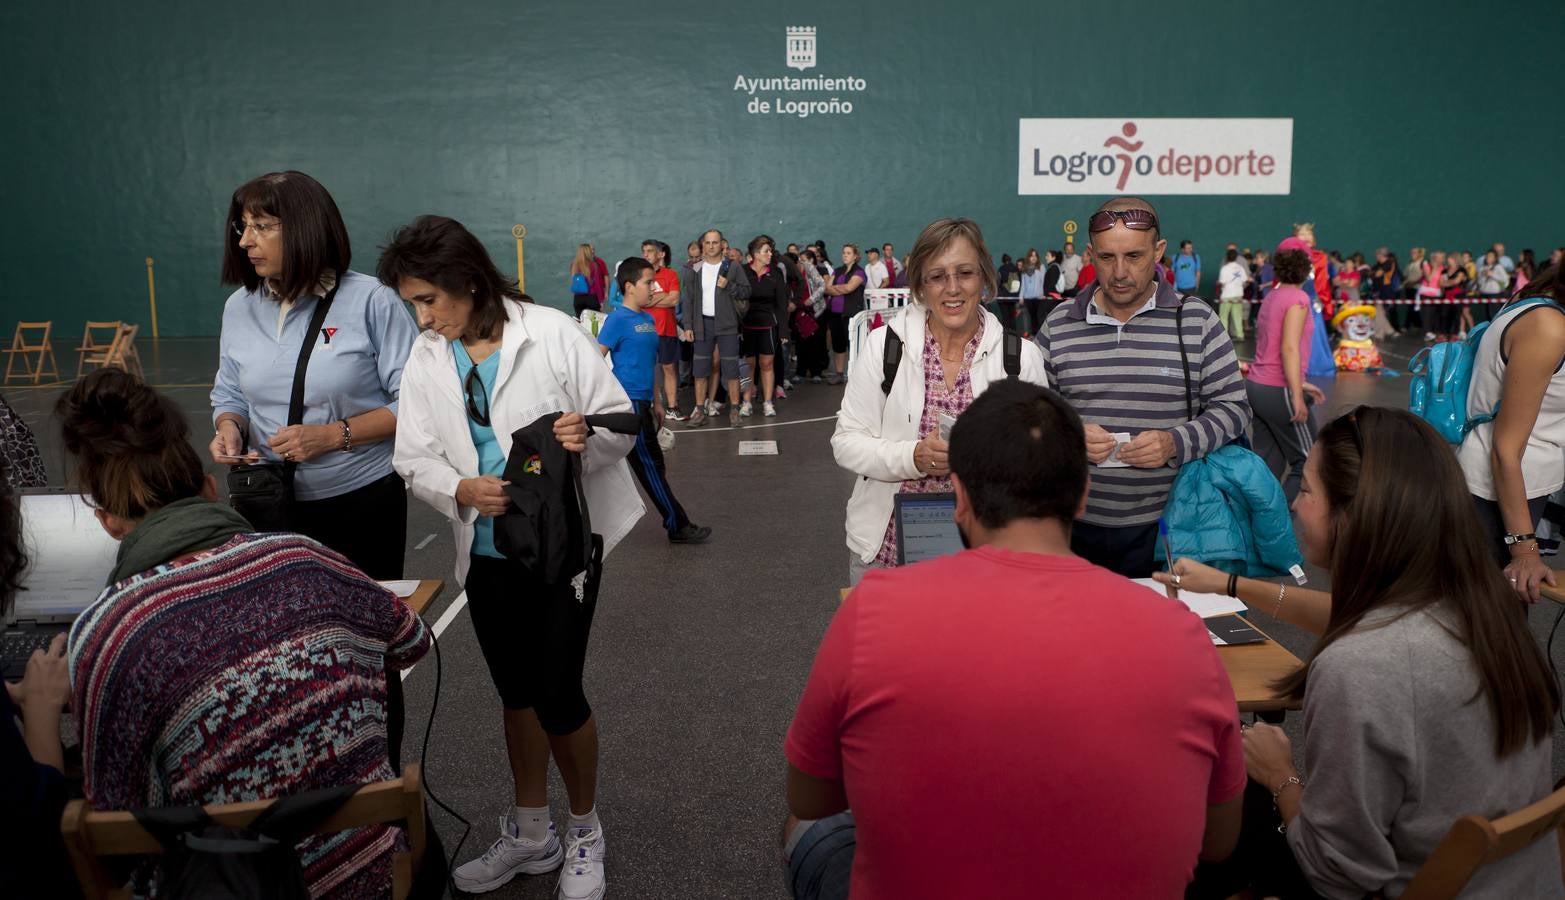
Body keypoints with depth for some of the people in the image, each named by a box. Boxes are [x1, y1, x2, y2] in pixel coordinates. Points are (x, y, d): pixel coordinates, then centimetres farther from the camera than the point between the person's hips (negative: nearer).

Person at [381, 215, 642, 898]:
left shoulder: (553, 334, -14)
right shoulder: (425, 358, 0)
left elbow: (621, 421, -10)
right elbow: (415, 459, -3)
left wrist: (588, 439, -33)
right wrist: (461, 490, -24)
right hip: (486, 550, 5)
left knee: (558, 695, -3)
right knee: (516, 693, 18)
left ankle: (584, 833, 24)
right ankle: (530, 834, 38)